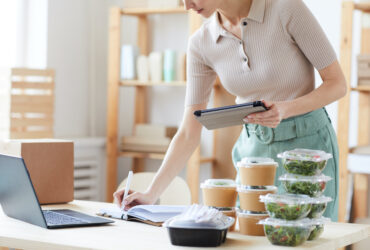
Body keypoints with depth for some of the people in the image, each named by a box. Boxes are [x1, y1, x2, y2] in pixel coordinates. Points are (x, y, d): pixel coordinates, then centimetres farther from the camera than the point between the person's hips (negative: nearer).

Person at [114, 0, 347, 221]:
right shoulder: (201, 44, -5)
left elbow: (338, 84, -11)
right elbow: (189, 134, -3)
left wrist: (285, 109, -27)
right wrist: (152, 193, -12)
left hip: (308, 145, -3)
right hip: (253, 151, 4)